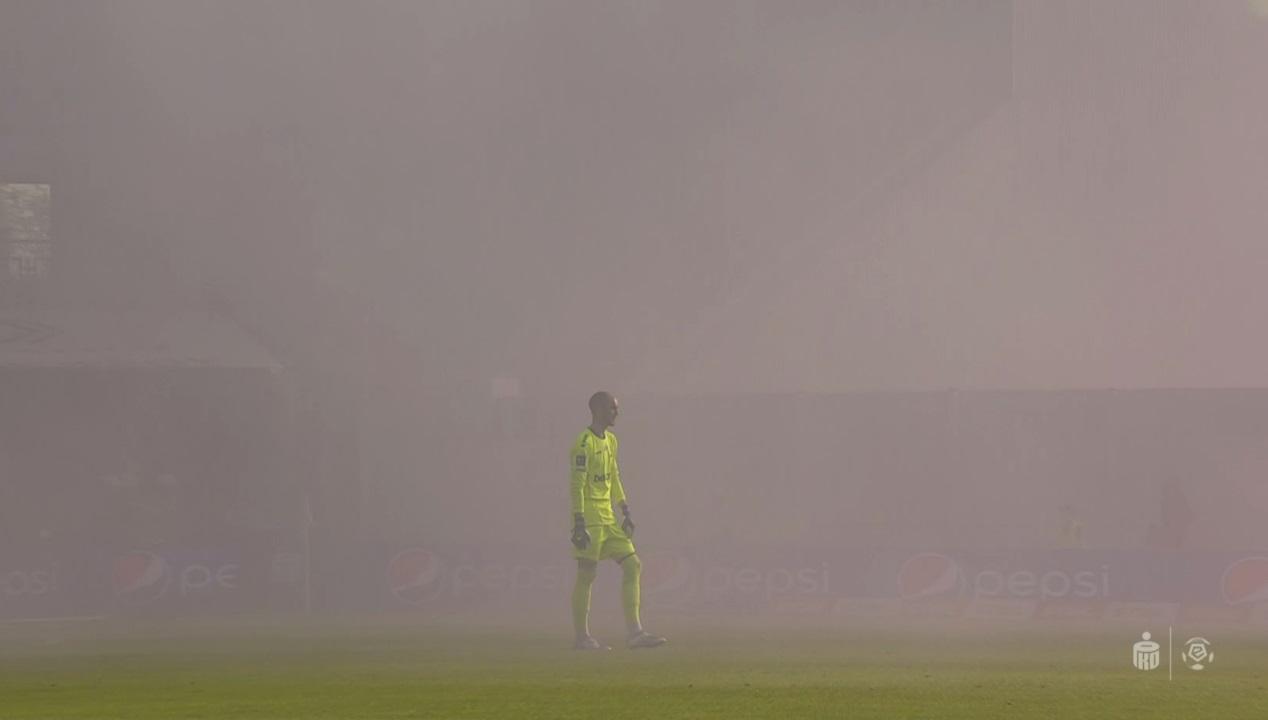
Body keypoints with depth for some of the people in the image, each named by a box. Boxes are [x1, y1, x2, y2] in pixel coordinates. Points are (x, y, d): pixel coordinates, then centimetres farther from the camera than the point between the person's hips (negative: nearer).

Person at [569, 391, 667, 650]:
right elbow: (576, 485, -16)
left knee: (633, 566, 2)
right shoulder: (584, 443, -12)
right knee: (587, 575, -4)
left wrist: (626, 513, 19)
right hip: (590, 519, -9)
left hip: (609, 520, 9)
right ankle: (582, 636, 4)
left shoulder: (611, 441, 15)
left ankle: (634, 632, 1)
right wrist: (579, 524, -20)